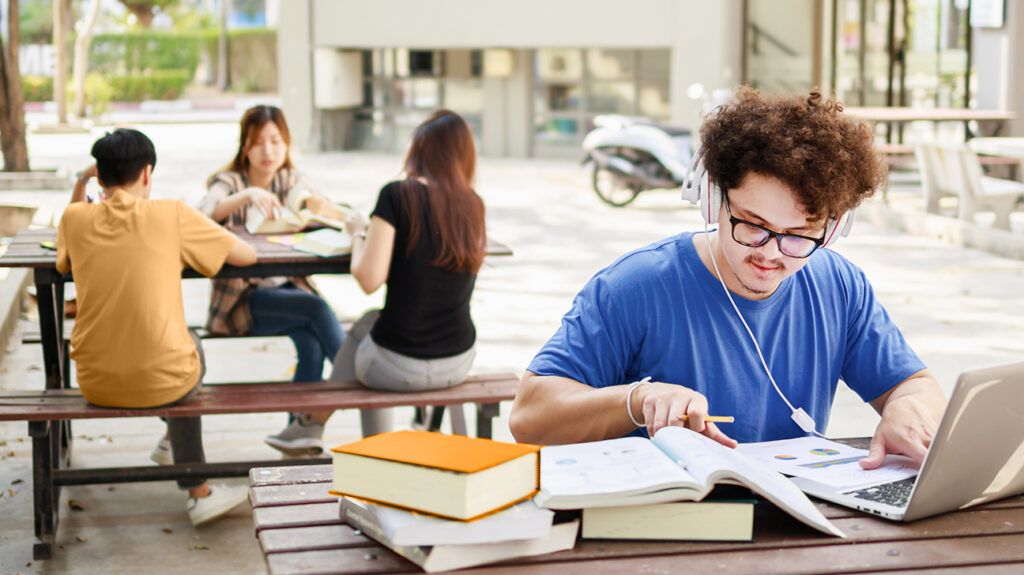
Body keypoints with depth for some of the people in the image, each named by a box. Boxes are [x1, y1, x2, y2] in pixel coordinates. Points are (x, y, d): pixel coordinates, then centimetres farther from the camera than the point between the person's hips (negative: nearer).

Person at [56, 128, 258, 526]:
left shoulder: (77, 218, -1)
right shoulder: (171, 215, -9)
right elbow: (247, 255, 0)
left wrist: (79, 187, 15)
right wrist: (189, 243, 17)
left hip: (96, 384, 3)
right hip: (162, 383, -3)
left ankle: (199, 492, 45)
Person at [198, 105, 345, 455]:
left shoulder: (290, 181, 9)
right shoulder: (229, 182, -3)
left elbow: (340, 216, -1)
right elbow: (204, 214, -25)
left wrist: (320, 206, -24)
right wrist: (246, 195, -40)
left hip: (286, 288, 3)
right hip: (240, 298, -3)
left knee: (311, 341, -29)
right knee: (316, 307, -29)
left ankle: (302, 426, -20)